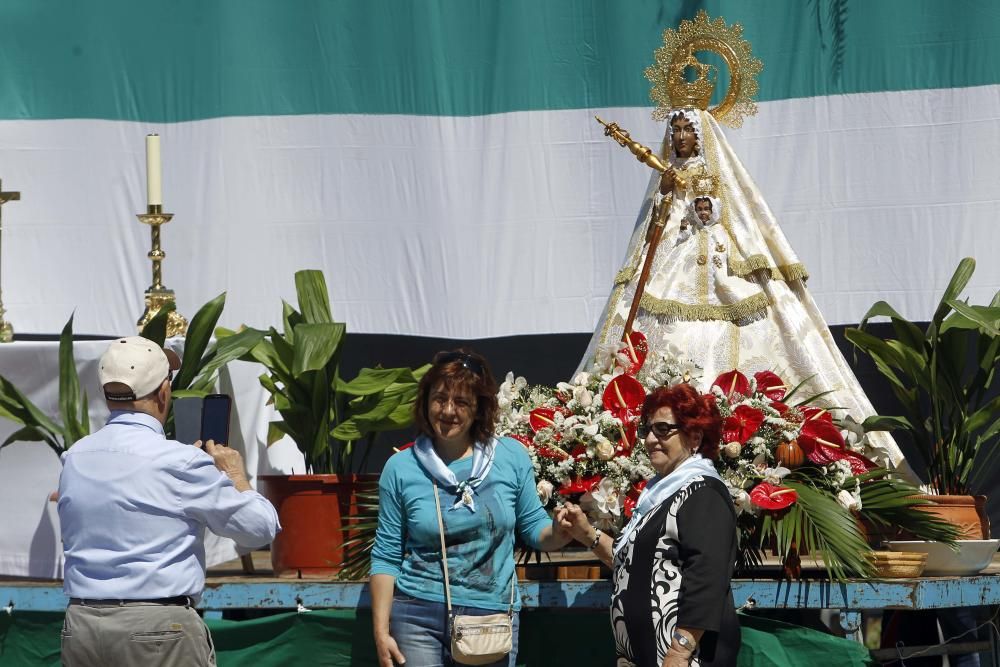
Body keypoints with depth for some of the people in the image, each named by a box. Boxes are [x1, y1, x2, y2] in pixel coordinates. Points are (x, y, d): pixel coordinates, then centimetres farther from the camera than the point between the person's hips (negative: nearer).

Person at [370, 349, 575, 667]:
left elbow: (533, 527, 10)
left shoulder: (511, 456, 1)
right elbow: (386, 556, 3)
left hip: (494, 616, 1)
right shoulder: (401, 467, -1)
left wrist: (559, 532, -13)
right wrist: (381, 631, -2)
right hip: (419, 616, -1)